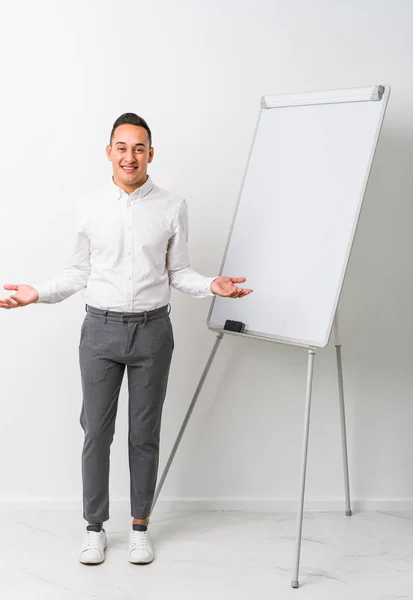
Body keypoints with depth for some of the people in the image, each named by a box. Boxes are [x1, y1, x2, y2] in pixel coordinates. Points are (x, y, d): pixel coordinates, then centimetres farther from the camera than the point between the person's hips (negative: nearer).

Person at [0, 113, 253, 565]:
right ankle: (95, 528, 22)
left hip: (152, 330, 0)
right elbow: (79, 273, 6)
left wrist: (212, 285, -14)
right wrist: (37, 293, -7)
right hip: (101, 329, 1)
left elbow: (178, 273, 4)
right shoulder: (89, 206, 1)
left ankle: (140, 526, 24)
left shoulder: (172, 207, -1)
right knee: (96, 432, 6)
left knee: (145, 434, 8)